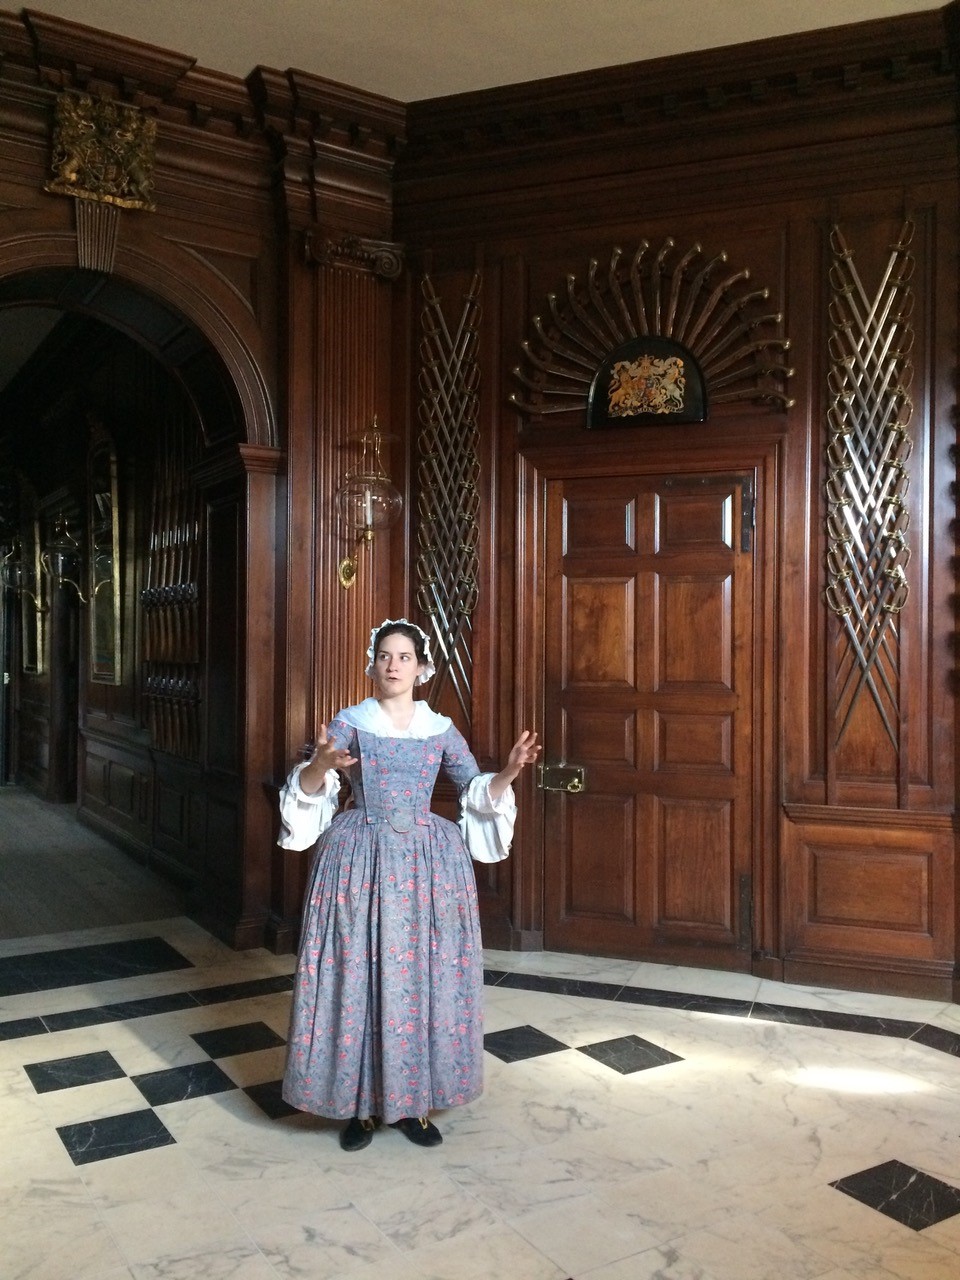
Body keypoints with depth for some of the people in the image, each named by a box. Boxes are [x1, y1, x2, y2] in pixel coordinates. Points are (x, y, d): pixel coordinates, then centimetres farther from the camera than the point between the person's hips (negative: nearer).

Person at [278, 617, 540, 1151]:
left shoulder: (441, 729, 5)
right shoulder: (350, 723, -1)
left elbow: (478, 792, 7)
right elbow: (308, 790, -8)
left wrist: (509, 772, -12)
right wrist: (321, 764, -30)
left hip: (428, 861, 2)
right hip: (363, 859, -2)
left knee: (426, 974, 5)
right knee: (359, 973, 0)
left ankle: (411, 1101, 21)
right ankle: (361, 1103, 17)